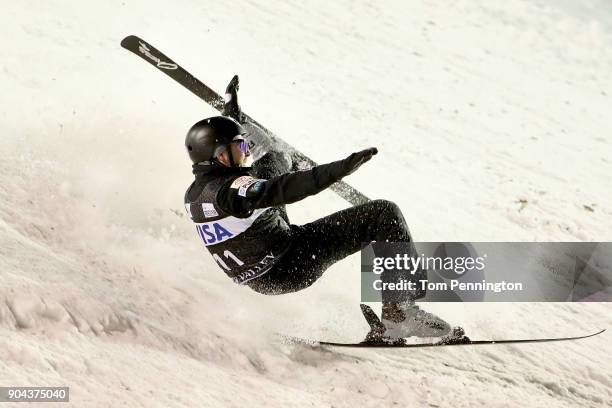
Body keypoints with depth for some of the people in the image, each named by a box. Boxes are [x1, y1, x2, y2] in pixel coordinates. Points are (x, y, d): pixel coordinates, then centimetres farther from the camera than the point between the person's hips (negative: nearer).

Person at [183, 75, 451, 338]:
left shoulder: (194, 193, -1)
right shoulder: (229, 190, -28)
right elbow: (285, 189, -41)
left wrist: (231, 107, 30)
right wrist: (342, 168, -46)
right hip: (288, 272, -9)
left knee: (275, 161, 21)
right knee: (385, 215, -12)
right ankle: (399, 313, -12)